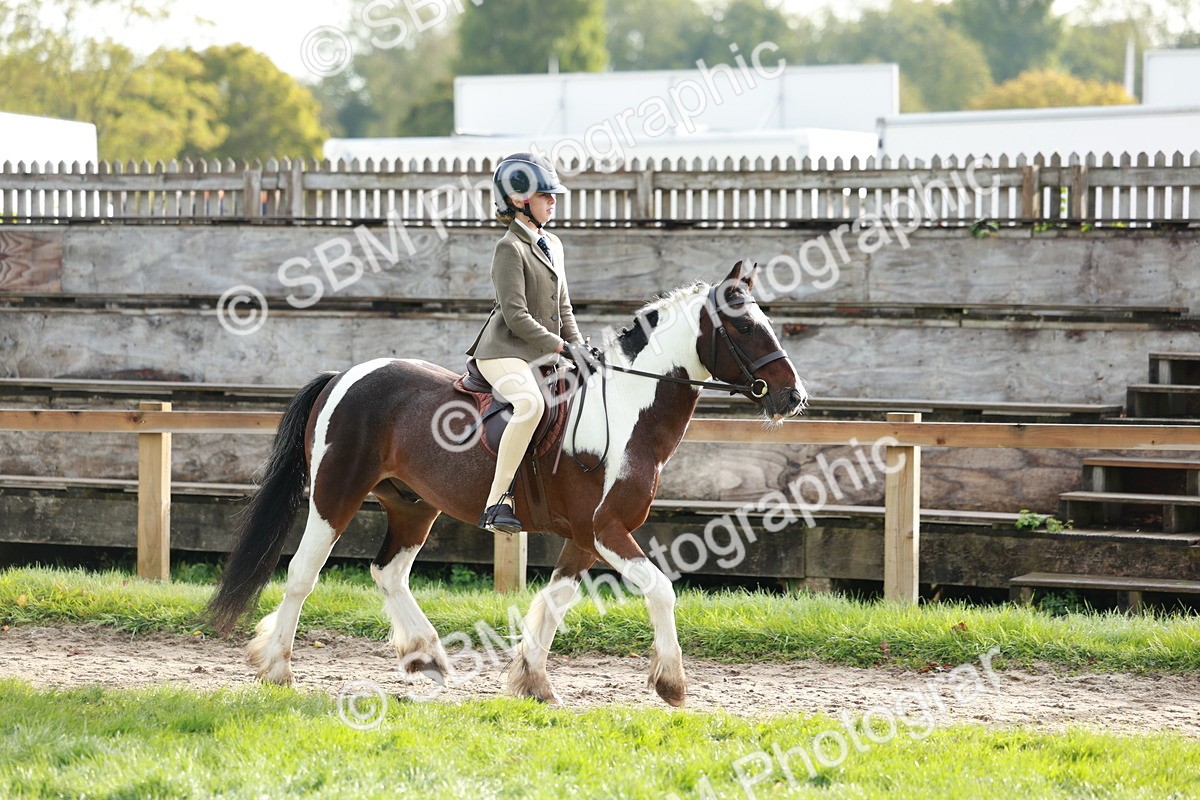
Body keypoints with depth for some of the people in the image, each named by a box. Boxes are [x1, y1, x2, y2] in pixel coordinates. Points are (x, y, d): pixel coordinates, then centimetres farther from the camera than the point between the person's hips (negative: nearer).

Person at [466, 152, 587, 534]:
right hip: (505, 351, -10)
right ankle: (496, 503, -38)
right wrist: (562, 346, -17)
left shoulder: (552, 245, 18)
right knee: (531, 403, -37)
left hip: (543, 355, 10)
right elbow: (516, 316, -17)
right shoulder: (510, 248, -10)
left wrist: (580, 349, 6)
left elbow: (563, 309, 21)